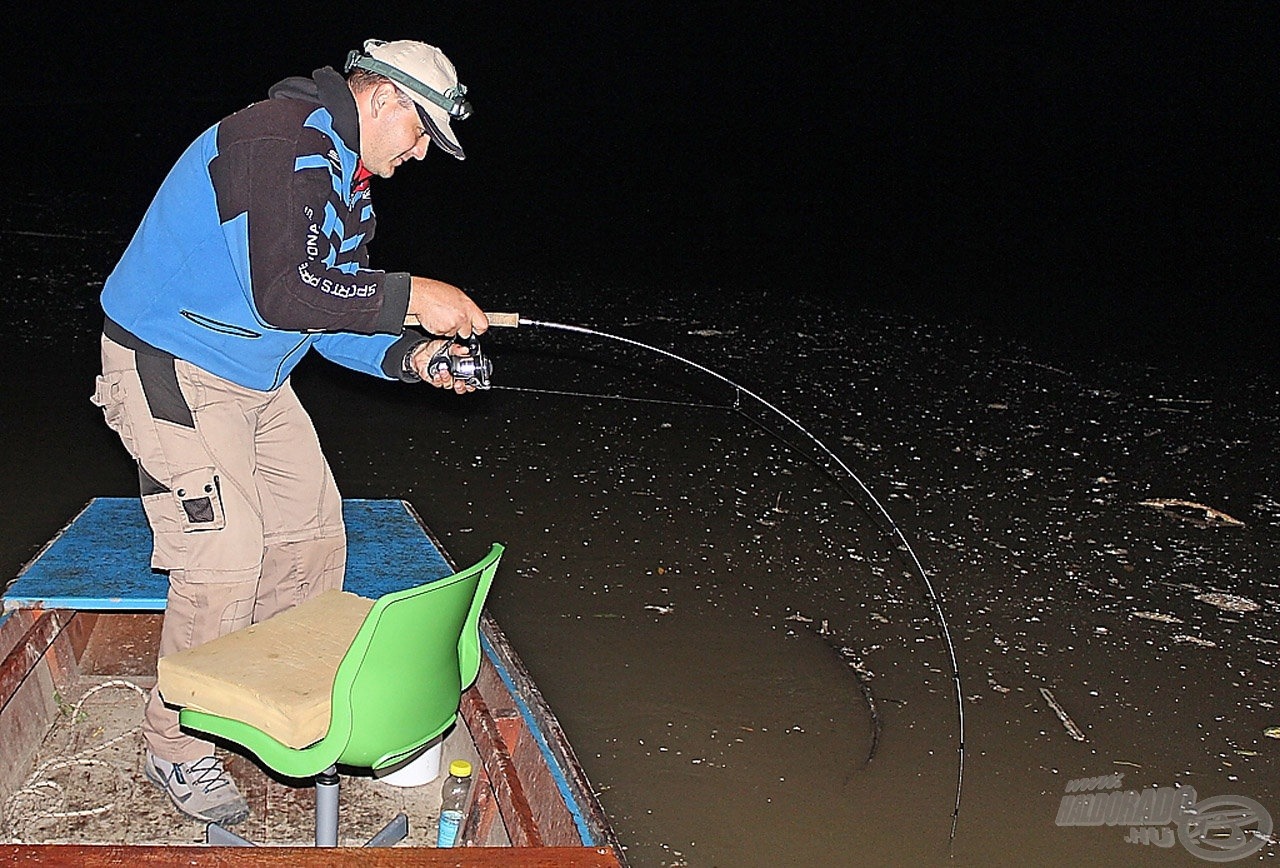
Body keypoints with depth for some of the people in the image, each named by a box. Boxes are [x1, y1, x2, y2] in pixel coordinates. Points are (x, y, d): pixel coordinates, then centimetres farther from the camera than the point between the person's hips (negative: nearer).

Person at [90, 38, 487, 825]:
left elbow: (332, 314, 9)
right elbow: (285, 294, -31)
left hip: (255, 378, 10)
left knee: (314, 537, 9)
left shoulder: (349, 182, 11)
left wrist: (409, 357, -7)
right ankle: (176, 744, 7)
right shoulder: (284, 139, -22)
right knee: (227, 555, -13)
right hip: (170, 368, -10)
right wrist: (411, 297, -25)